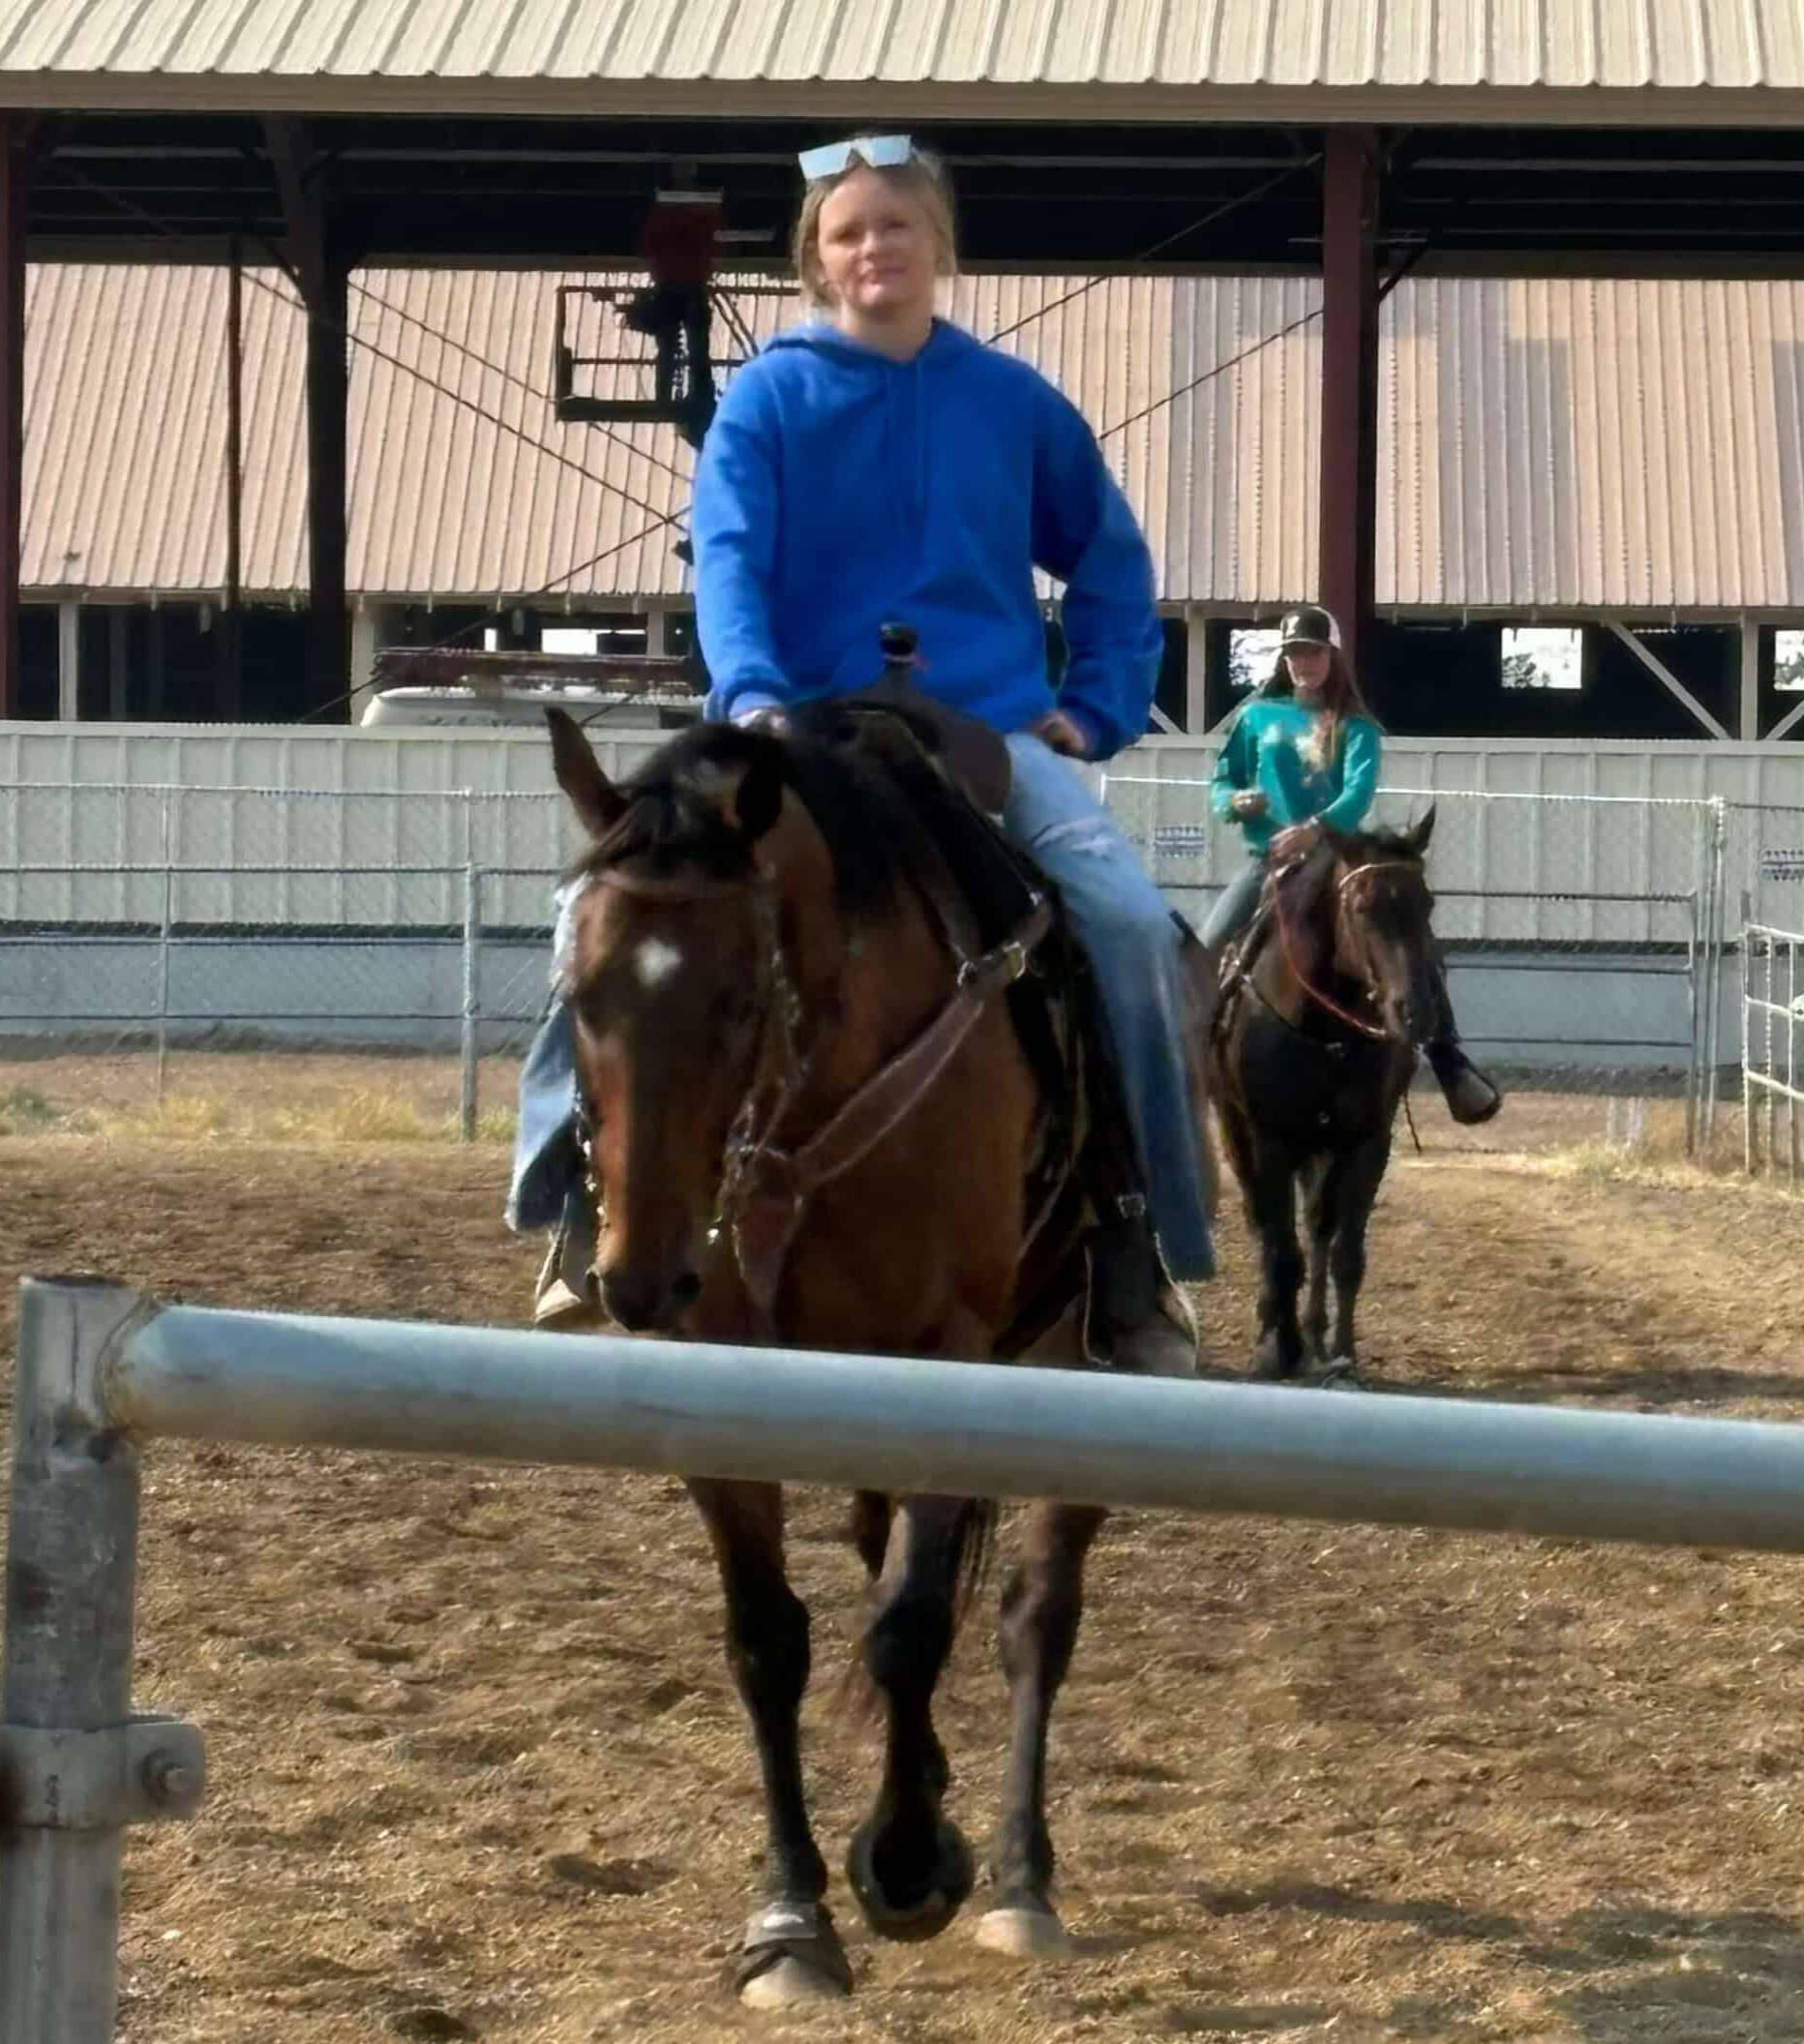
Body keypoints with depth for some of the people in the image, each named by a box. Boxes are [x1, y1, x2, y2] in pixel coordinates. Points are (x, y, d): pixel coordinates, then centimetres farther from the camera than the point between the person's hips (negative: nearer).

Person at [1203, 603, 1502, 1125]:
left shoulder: (1355, 727, 2)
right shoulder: (1258, 716, 8)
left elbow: (1359, 792, -15)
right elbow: (1220, 786, 12)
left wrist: (1316, 827, -35)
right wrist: (1236, 802, -13)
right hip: (1270, 858, 1)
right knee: (1211, 947, -19)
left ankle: (1449, 1064, -8)